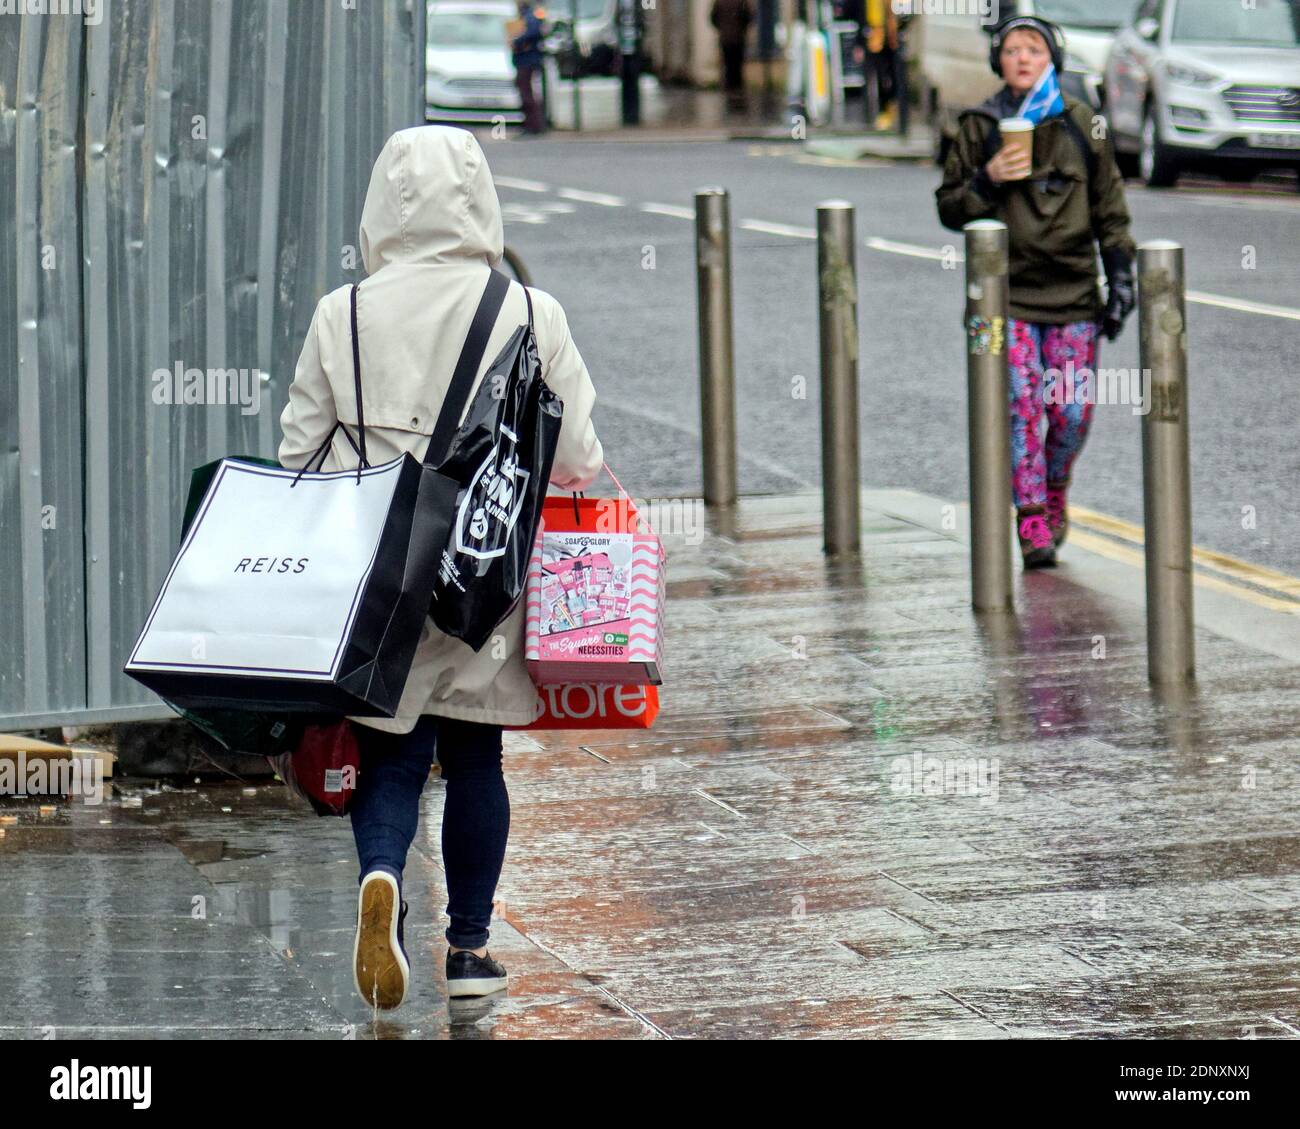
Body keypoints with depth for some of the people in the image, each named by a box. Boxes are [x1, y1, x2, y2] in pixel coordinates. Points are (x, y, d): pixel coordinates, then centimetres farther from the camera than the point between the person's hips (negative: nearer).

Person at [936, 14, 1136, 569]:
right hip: (1007, 295, -1)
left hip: (1074, 293, 1)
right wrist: (988, 181, -11)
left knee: (1073, 409, 0)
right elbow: (950, 208, 8)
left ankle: (1054, 497, 27)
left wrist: (1120, 277, 6)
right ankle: (1032, 523, -6)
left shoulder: (1082, 124, 7)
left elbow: (1110, 210, 11)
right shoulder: (978, 127, 4)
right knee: (1021, 404, -10)